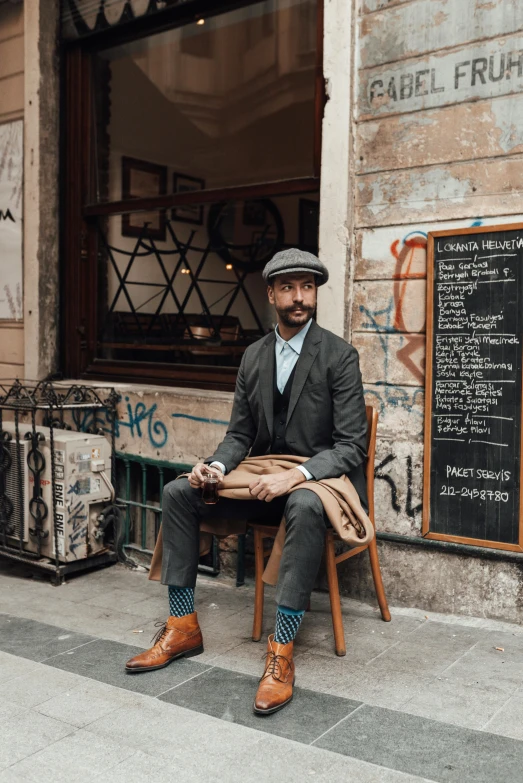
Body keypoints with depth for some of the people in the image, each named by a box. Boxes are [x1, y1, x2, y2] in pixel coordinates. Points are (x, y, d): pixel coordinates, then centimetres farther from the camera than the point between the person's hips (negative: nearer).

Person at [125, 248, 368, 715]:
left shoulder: (339, 356, -9)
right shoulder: (254, 356, 8)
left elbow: (352, 446, -14)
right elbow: (240, 434, 12)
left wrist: (296, 475, -30)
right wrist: (216, 466, -11)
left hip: (321, 478, -6)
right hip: (265, 479, 6)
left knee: (305, 506, -40)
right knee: (179, 492, -8)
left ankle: (282, 653, -31)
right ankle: (183, 628, -1)